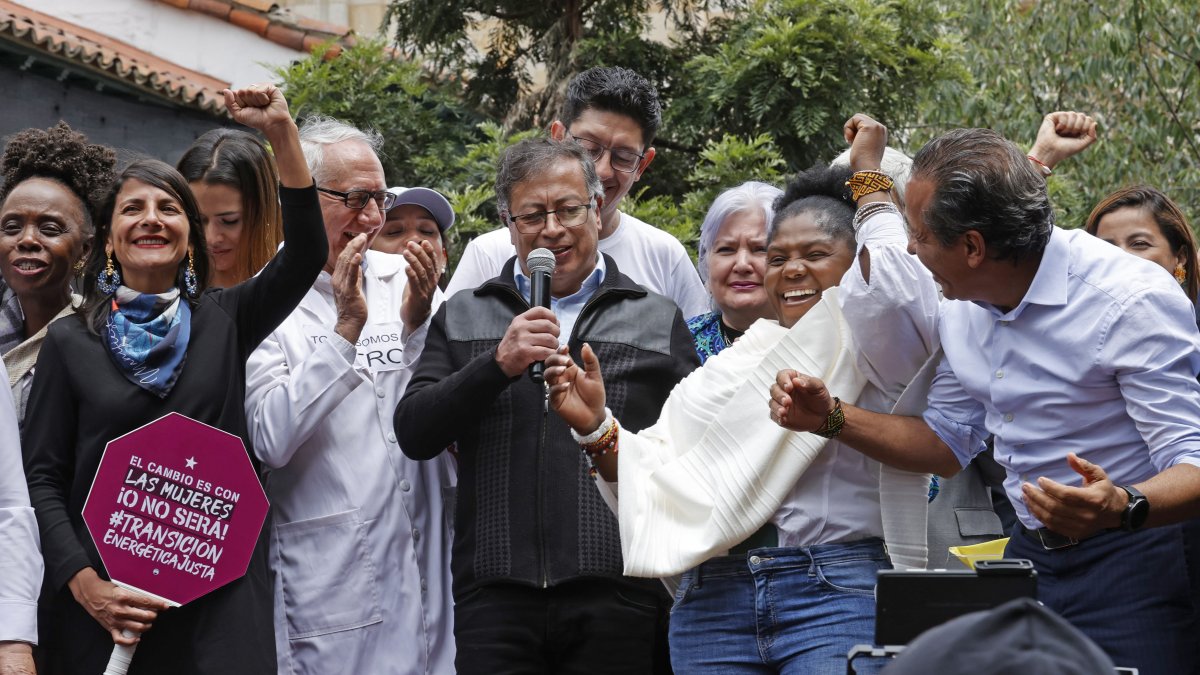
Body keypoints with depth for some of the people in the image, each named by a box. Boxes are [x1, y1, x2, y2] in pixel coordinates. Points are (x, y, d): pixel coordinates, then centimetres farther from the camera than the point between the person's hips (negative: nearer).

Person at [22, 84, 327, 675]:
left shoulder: (223, 320, 10)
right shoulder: (69, 342, 6)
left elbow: (304, 254, -5)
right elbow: (42, 477, 3)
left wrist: (281, 132, -13)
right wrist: (83, 583, -11)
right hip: (104, 604, -1)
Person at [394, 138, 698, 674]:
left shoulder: (659, 321, 13)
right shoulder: (463, 318, 16)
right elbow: (414, 434, 4)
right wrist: (498, 364, -9)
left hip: (618, 595, -1)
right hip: (497, 594, 1)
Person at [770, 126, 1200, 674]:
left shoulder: (1134, 300, -21)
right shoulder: (964, 309, 3)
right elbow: (948, 442, 17)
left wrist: (1122, 507, -45)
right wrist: (832, 418, 3)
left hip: (1132, 564, -7)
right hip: (1029, 555, 7)